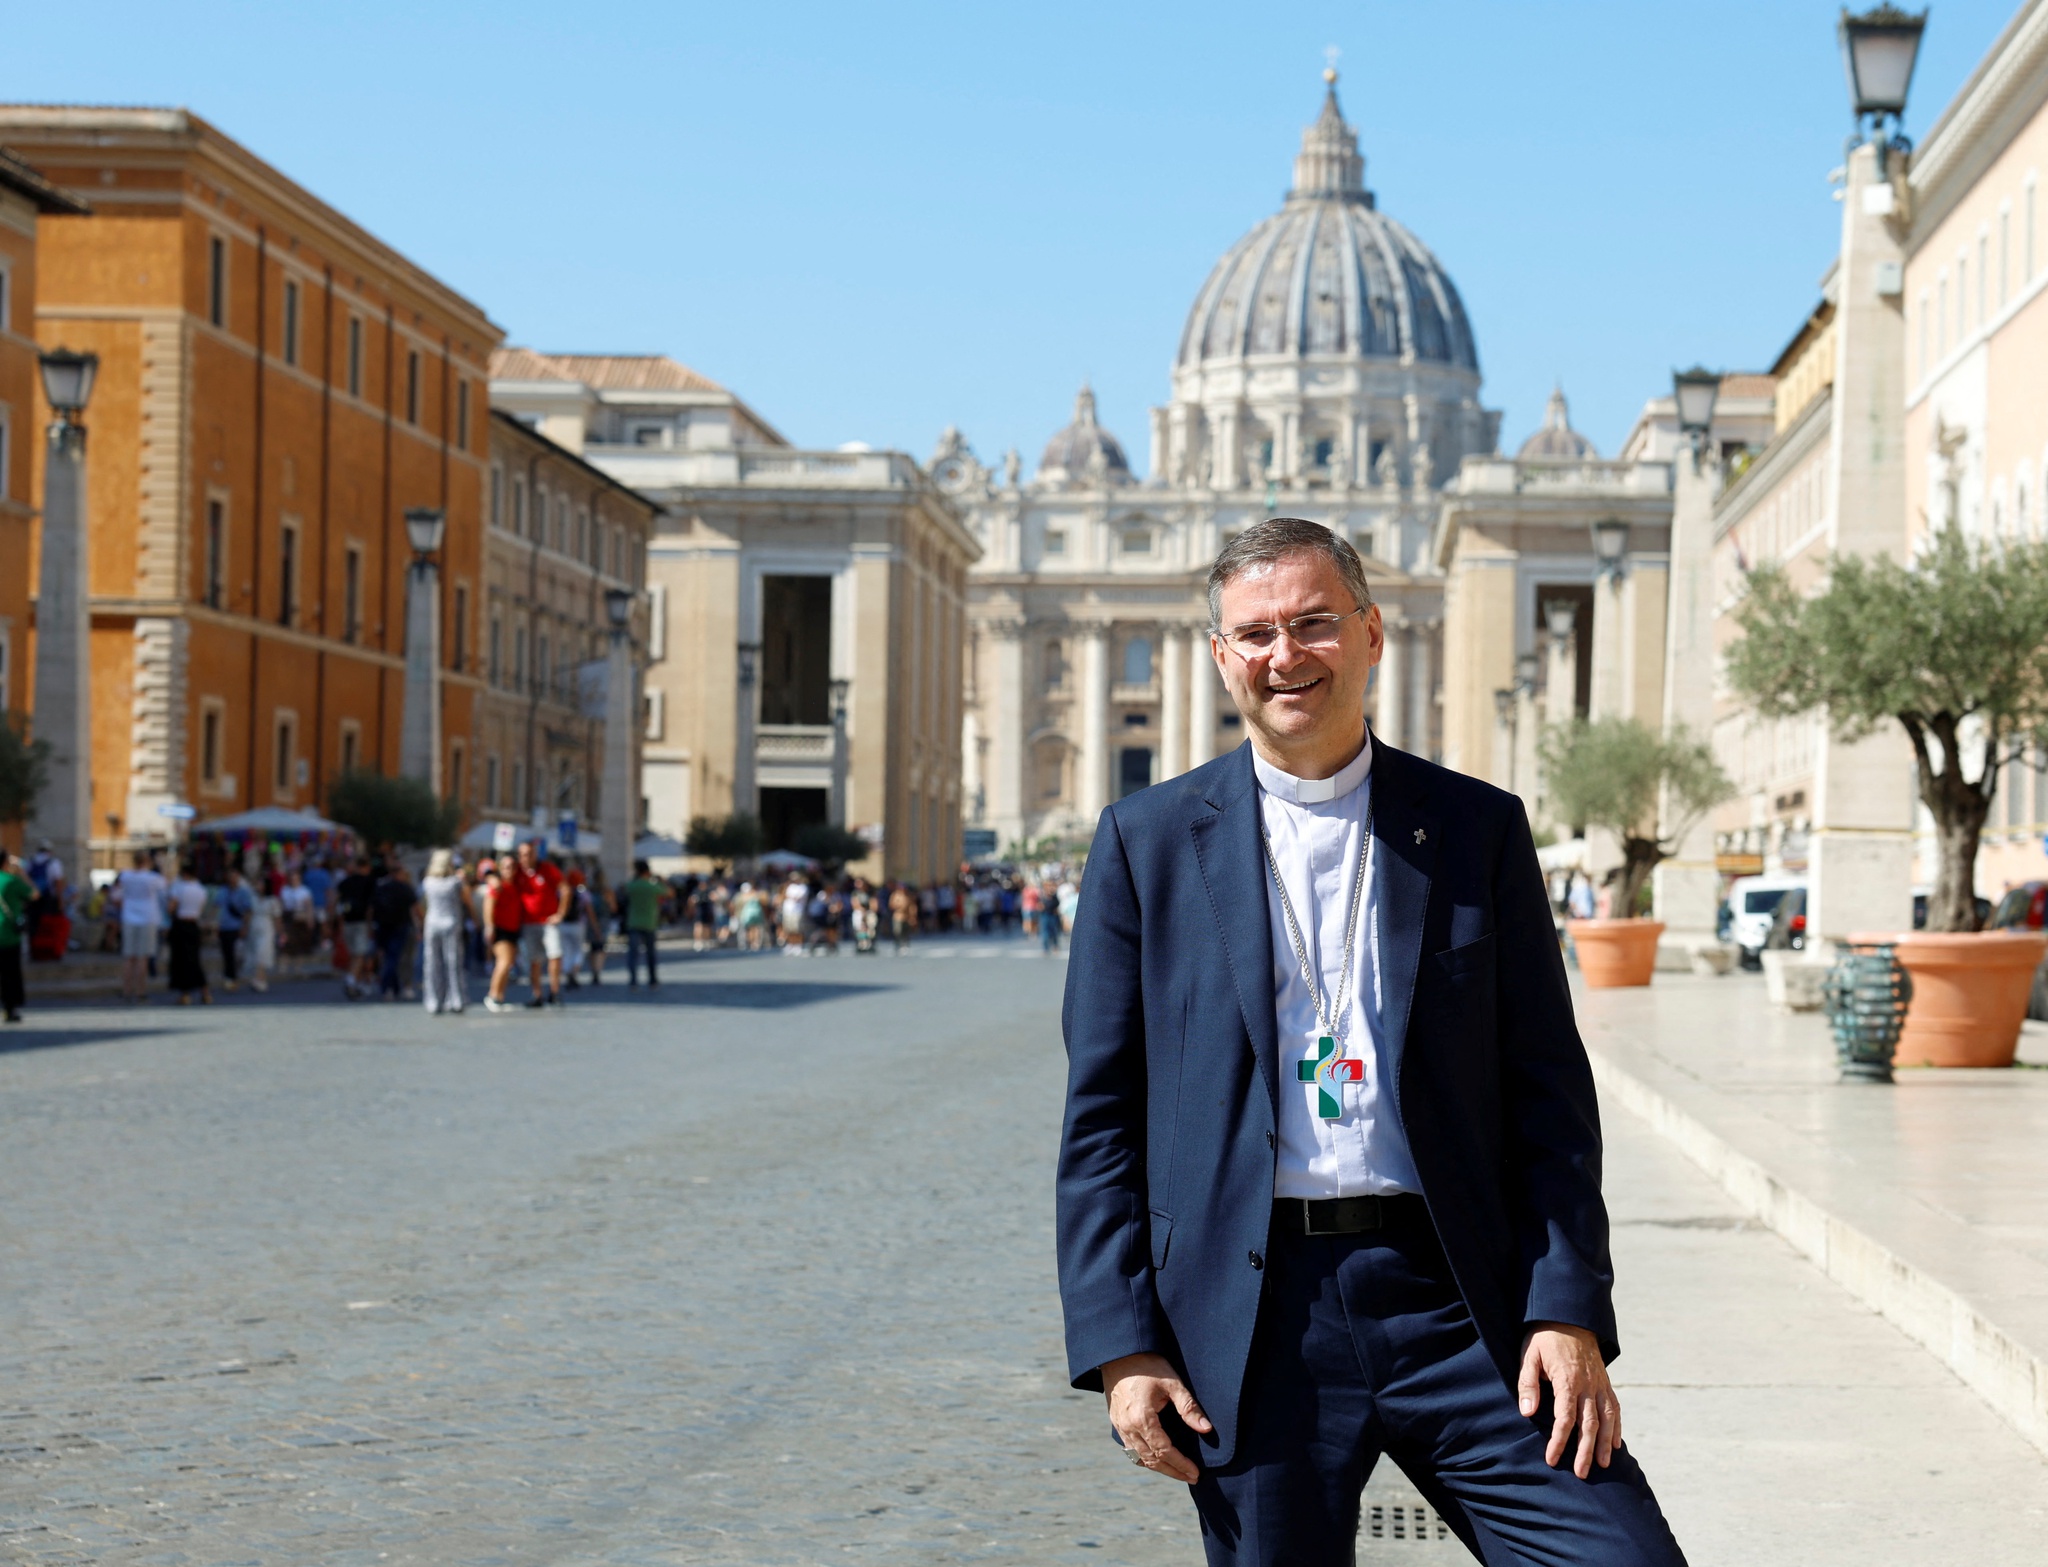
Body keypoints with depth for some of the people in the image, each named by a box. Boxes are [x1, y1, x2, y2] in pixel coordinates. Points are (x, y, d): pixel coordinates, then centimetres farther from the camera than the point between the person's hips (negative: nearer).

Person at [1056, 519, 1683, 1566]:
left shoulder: (1476, 828, 8)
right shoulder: (1148, 841, 7)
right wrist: (1120, 1344, -3)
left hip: (1458, 1311, 0)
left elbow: (1549, 1092, 7)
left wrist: (1569, 1311, -4)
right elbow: (1100, 1117, 5)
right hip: (1251, 1326, 0)